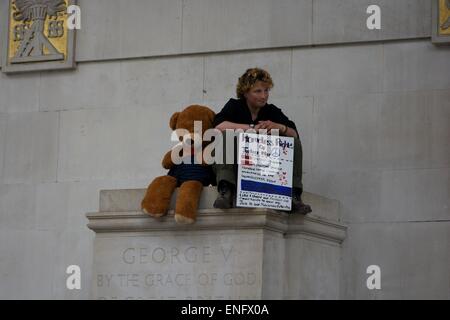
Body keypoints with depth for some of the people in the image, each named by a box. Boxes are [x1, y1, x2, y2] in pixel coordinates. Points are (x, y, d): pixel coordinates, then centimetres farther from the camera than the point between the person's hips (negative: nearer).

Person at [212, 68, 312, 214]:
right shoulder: (234, 106, 0)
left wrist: (279, 127, -22)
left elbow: (295, 134, 0)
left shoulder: (272, 111, 9)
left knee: (294, 143, -12)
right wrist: (251, 128, -25)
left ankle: (294, 195, -20)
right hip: (236, 167, -3)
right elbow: (219, 126, -21)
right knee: (226, 137, -28)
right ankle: (225, 191, -39)